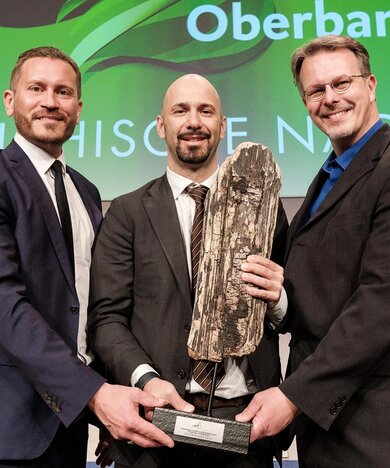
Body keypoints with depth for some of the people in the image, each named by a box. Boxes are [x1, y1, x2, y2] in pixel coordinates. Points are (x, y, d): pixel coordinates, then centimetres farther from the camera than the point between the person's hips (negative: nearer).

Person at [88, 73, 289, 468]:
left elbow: (292, 315, 9)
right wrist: (146, 379, -19)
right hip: (158, 419, -1)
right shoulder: (127, 213, 1)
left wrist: (278, 298, -13)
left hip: (245, 421, 2)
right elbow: (106, 317, -4)